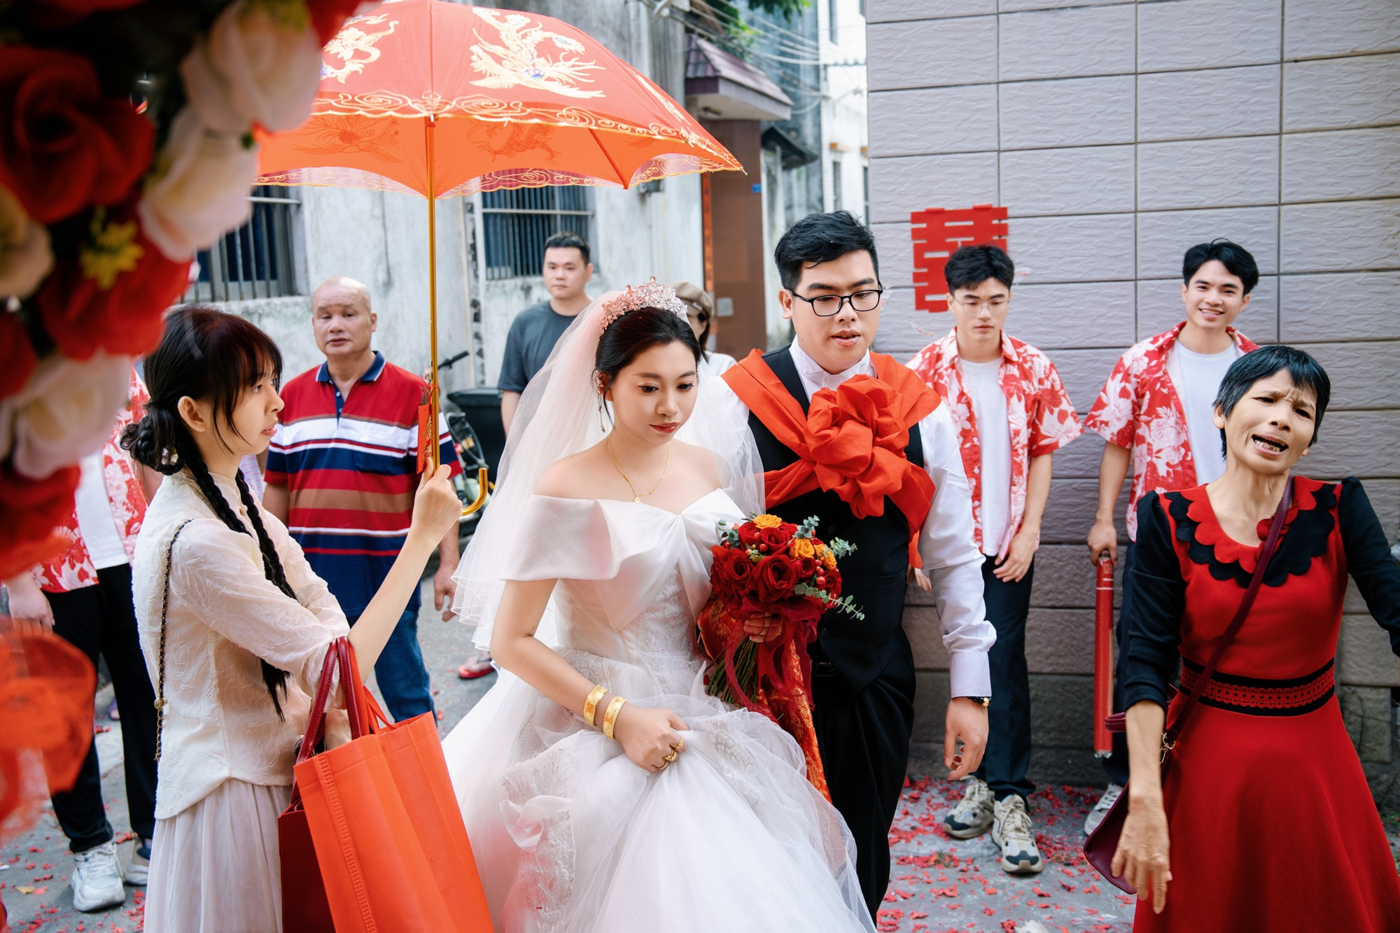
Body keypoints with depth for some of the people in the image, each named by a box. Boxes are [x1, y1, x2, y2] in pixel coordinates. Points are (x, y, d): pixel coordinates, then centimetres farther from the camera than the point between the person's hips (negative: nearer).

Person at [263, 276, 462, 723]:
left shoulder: (412, 394, -3)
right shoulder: (291, 396, 8)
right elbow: (276, 487, 13)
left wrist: (448, 565, -8)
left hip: (387, 573, -3)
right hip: (312, 576, 4)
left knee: (406, 694, 6)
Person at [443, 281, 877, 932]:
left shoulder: (711, 466, 3)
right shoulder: (566, 488, -15)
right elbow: (511, 642, -14)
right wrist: (617, 716, -21)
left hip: (707, 726, 5)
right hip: (602, 739, -5)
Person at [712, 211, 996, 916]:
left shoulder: (920, 412, 0)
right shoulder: (739, 401, -9)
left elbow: (952, 558, 5)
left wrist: (969, 690, 6)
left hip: (877, 681, 2)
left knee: (862, 872, 16)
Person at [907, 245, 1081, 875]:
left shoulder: (1033, 369, 0)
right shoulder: (924, 371, -3)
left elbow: (1041, 455, 4)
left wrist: (1027, 532, -3)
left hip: (1009, 540, 0)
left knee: (1004, 658, -5)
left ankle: (1007, 796, 3)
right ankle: (983, 779, 24)